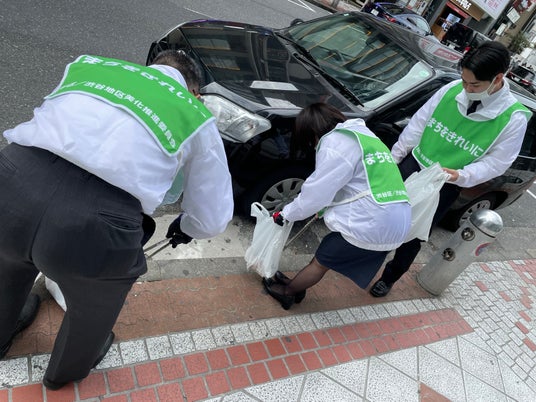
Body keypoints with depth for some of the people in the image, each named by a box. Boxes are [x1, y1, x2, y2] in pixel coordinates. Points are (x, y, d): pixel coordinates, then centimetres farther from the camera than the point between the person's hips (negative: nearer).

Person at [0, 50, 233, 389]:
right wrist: (186, 227, 43)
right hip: (95, 224, -3)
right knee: (95, 306, 33)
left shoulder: (90, 64, 25)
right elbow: (213, 219, 20)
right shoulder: (198, 118, 18)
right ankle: (67, 370, 64)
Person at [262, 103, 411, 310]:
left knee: (321, 261, 12)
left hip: (371, 224, -9)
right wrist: (325, 208, 32)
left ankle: (286, 292, 32)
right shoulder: (363, 135, 20)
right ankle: (296, 286, 38)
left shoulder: (336, 141, -9)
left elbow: (316, 192, -10)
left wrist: (286, 213, 4)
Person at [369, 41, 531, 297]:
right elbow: (419, 121, -1)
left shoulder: (514, 118, -16)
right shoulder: (453, 89, -10)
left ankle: (390, 276, 33)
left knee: (413, 235, 8)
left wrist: (460, 176, -25)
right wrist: (394, 156, 1)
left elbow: (495, 163, -8)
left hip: (444, 187, -2)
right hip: (413, 164, 3)